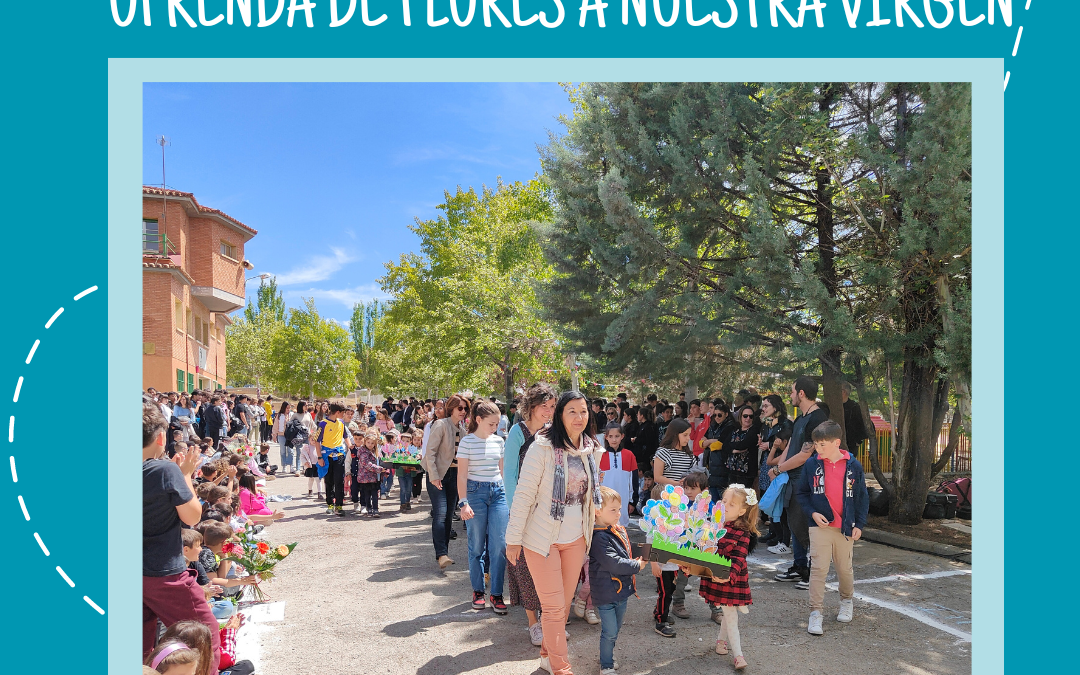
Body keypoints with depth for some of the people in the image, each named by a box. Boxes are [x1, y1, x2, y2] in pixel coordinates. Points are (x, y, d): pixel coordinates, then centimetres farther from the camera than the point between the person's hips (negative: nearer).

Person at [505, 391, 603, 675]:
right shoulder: (542, 448, -16)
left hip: (576, 539, 6)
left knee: (565, 603, 15)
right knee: (554, 606, 1)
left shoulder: (592, 450, 3)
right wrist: (514, 538, -12)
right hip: (543, 538, -5)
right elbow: (523, 494, -14)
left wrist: (592, 531, 18)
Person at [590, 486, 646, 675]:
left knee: (615, 629, 21)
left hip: (621, 590, 8)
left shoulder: (619, 531, 6)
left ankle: (609, 655, 39)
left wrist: (638, 559, 3)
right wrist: (636, 566, -15)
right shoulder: (599, 537, -22)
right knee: (610, 632, 0)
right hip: (606, 593, -8)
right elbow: (613, 563, -25)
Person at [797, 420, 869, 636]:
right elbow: (801, 493, 5)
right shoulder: (812, 465, -3)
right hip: (820, 525, -1)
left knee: (845, 568, 14)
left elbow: (862, 497, 5)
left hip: (845, 527, 1)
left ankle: (847, 601, 40)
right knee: (819, 568, -5)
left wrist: (859, 524, 1)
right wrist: (812, 512, -9)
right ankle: (815, 612, 2)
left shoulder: (853, 466, -2)